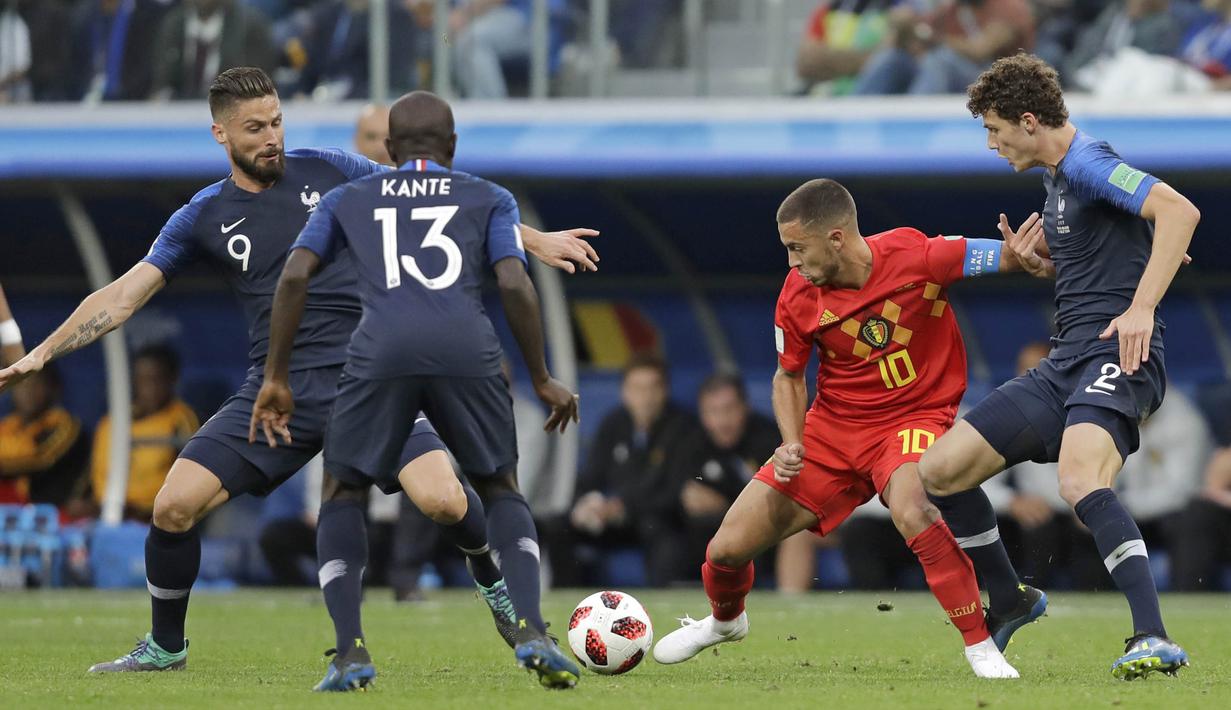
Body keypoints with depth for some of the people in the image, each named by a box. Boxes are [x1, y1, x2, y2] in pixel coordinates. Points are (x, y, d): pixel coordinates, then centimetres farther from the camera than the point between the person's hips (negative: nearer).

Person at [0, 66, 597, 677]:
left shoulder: (329, 171, 5)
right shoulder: (204, 219, 6)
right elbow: (124, 295, 5)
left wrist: (536, 241, 8)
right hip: (278, 391, 1)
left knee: (444, 501, -20)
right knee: (174, 506, -12)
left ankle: (498, 589, 13)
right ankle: (165, 646, 13)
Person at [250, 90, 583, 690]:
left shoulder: (347, 201, 27)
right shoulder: (489, 199, 25)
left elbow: (295, 276, 13)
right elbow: (515, 286, 10)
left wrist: (276, 379, 14)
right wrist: (542, 380, 18)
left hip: (382, 353, 0)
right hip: (468, 351, 0)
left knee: (342, 496, 18)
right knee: (500, 488, 21)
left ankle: (351, 652, -1)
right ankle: (531, 633, 0)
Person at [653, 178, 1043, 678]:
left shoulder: (915, 257, -21)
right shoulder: (798, 297, -9)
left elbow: (1001, 259, -13)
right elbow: (788, 376, 8)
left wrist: (1021, 255, -37)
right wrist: (791, 444, -9)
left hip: (915, 416, -4)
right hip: (834, 425, 4)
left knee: (912, 512, -39)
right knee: (728, 548, 1)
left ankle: (981, 646, -23)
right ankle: (724, 620, 40)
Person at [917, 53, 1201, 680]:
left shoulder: (1087, 164, -10)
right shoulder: (1055, 179, 20)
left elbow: (1179, 210, -25)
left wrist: (1142, 308, -31)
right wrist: (1037, 263, 13)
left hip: (1116, 356, -10)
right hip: (1064, 364, 10)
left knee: (1080, 481, -36)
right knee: (939, 470, 5)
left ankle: (1154, 640, -39)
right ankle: (1009, 600, 24)